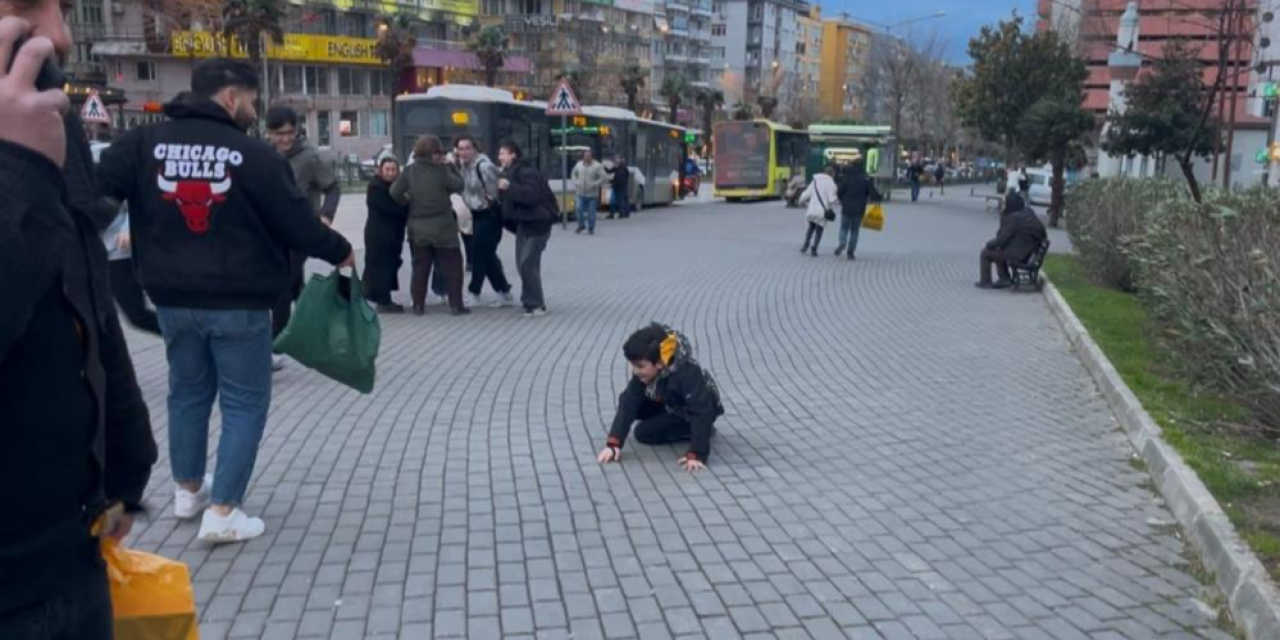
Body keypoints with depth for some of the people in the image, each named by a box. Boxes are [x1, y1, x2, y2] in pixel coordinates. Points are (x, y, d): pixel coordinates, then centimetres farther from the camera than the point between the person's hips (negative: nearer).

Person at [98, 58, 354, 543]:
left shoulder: (144, 144, -1)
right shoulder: (254, 154, -13)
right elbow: (297, 224, -9)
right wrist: (339, 251, 8)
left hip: (173, 298, 5)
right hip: (239, 301, -5)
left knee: (188, 391, 22)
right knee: (245, 402, 6)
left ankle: (188, 490, 35)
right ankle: (223, 511, 4)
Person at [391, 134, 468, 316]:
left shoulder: (409, 171, 0)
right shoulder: (440, 169, -11)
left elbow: (395, 192, -4)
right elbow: (458, 186, -5)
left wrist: (408, 203, 13)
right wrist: (452, 167, 5)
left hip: (417, 226, 4)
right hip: (441, 225, -4)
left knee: (420, 267, 14)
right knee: (452, 265, 5)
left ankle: (418, 304, 13)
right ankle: (456, 304, 3)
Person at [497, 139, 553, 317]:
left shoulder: (527, 172, -18)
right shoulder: (510, 172, 13)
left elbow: (530, 195, -31)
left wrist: (509, 187, -31)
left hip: (537, 222, -10)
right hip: (523, 222, 10)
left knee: (528, 263, -14)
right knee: (522, 263, 11)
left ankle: (537, 305, -8)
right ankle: (529, 299, 22)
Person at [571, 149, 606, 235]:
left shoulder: (597, 166, -8)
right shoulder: (579, 165, 5)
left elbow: (604, 177, -11)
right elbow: (574, 174, 22)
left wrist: (595, 184, -16)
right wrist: (575, 183, 8)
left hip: (592, 194, -3)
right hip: (580, 193, 3)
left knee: (591, 212, 1)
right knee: (579, 210, 0)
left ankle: (590, 229, 15)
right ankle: (581, 225, 22)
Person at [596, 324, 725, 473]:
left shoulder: (688, 373, -40)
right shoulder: (644, 371, -21)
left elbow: (702, 413, -42)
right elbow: (628, 403, -26)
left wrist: (697, 455, -49)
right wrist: (613, 443, -36)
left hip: (692, 412, -6)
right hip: (670, 404, 7)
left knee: (644, 433, -15)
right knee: (633, 404, -11)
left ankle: (702, 431, -4)